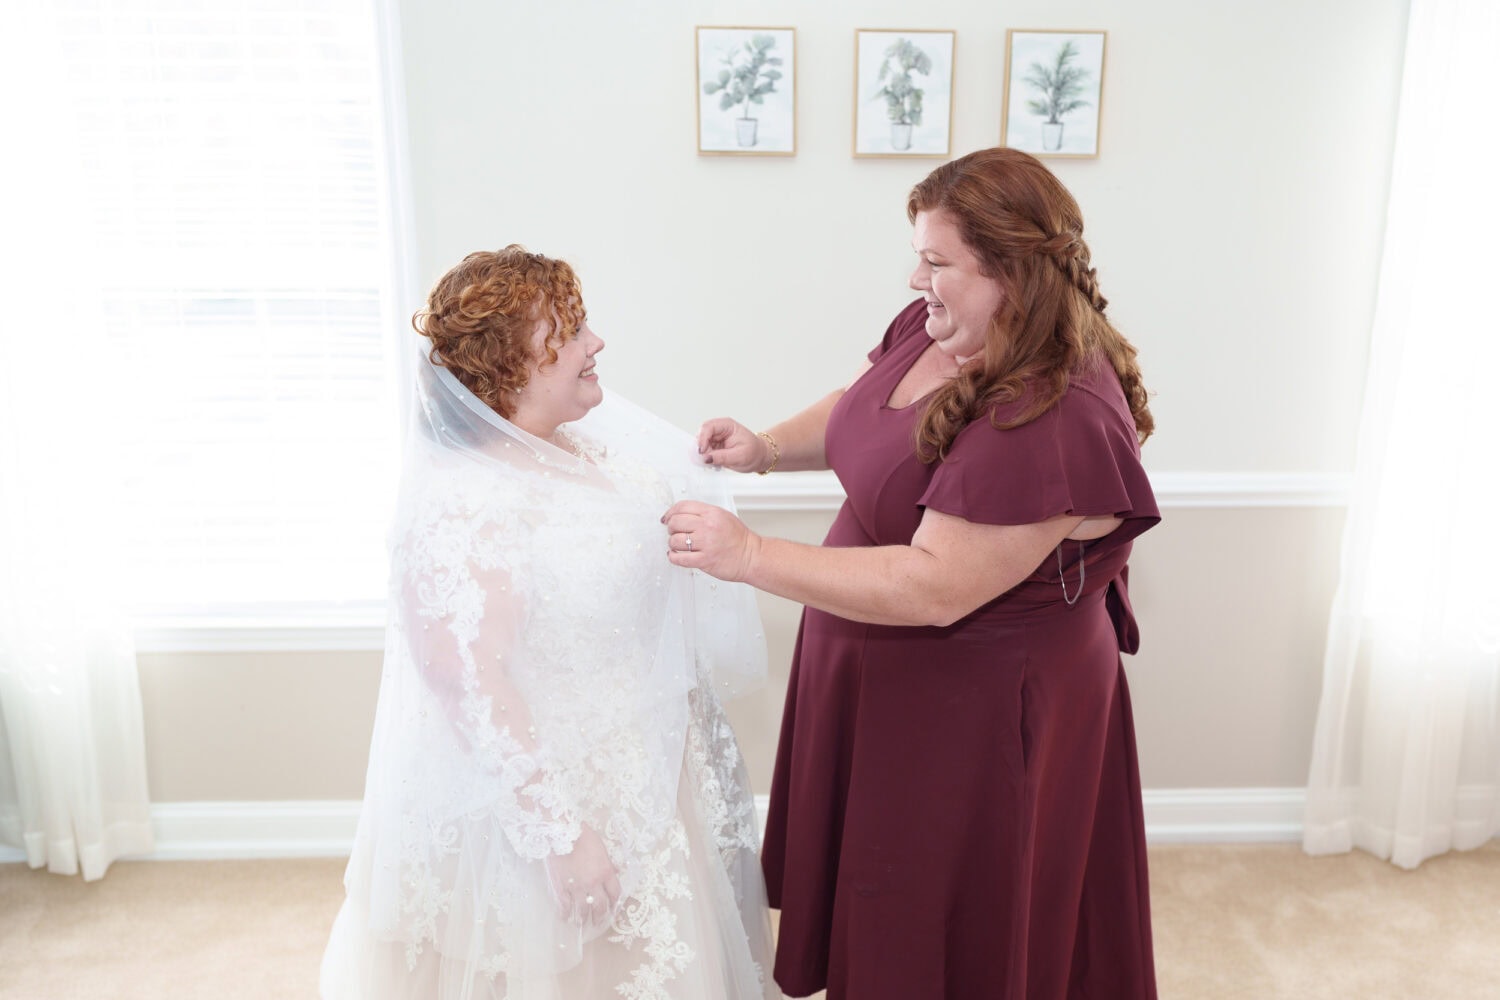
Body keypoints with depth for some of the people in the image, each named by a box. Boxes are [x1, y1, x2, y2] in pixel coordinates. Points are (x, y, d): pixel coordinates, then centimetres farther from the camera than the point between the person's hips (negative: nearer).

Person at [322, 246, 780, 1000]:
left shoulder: (583, 444, 1)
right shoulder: (464, 501, -26)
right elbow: (470, 685, -27)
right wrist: (561, 832, -25)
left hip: (643, 763, 9)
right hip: (549, 787, -8)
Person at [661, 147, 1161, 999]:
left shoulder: (1055, 423, -31)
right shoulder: (935, 329, -3)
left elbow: (934, 586, -32)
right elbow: (858, 412, 14)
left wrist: (750, 556, -31)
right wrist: (767, 447, -5)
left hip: (975, 712, -8)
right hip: (884, 674, 8)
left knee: (953, 928, 16)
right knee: (878, 883, 27)